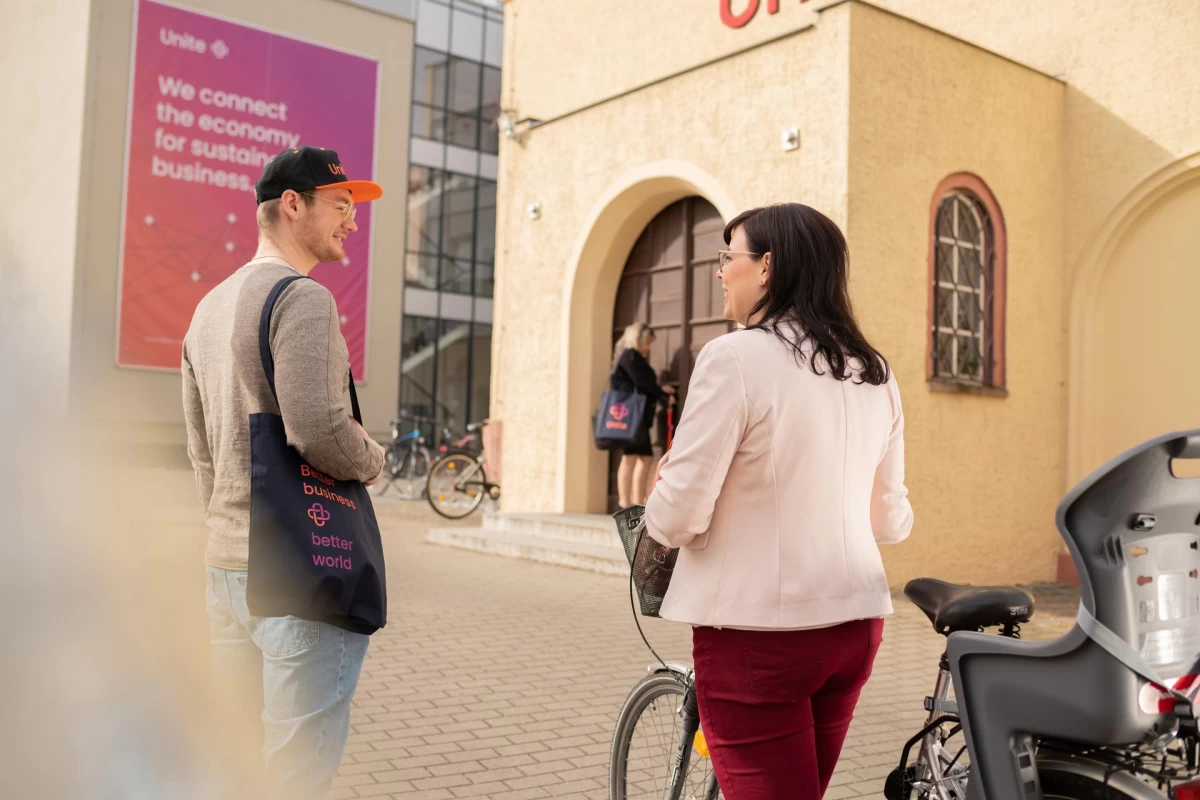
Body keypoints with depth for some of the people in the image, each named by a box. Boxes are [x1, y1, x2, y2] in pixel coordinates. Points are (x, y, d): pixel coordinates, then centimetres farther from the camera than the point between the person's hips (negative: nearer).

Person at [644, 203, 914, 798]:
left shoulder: (736, 356, -14)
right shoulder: (874, 374, 7)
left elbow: (679, 517, -15)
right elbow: (892, 521, 13)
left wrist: (656, 511, 7)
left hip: (758, 630, -7)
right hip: (854, 619, 8)